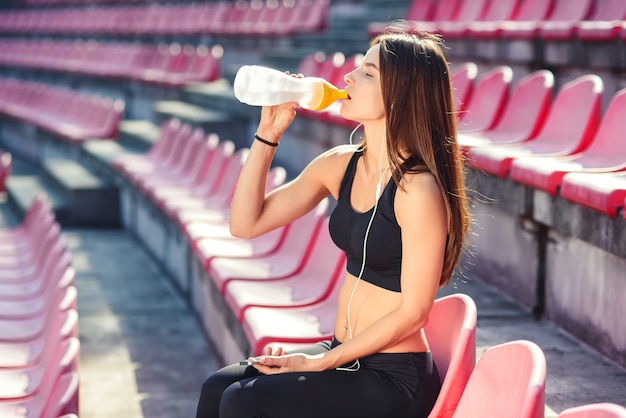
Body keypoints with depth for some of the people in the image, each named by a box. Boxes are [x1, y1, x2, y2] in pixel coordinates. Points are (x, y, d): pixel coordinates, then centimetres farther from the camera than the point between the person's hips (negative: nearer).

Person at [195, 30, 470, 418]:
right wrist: (268, 134, -7)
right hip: (344, 356, 7)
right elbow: (246, 223, 3)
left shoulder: (418, 190, -21)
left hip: (393, 379, -7)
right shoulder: (341, 165, 2)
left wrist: (318, 362, -12)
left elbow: (413, 312, -18)